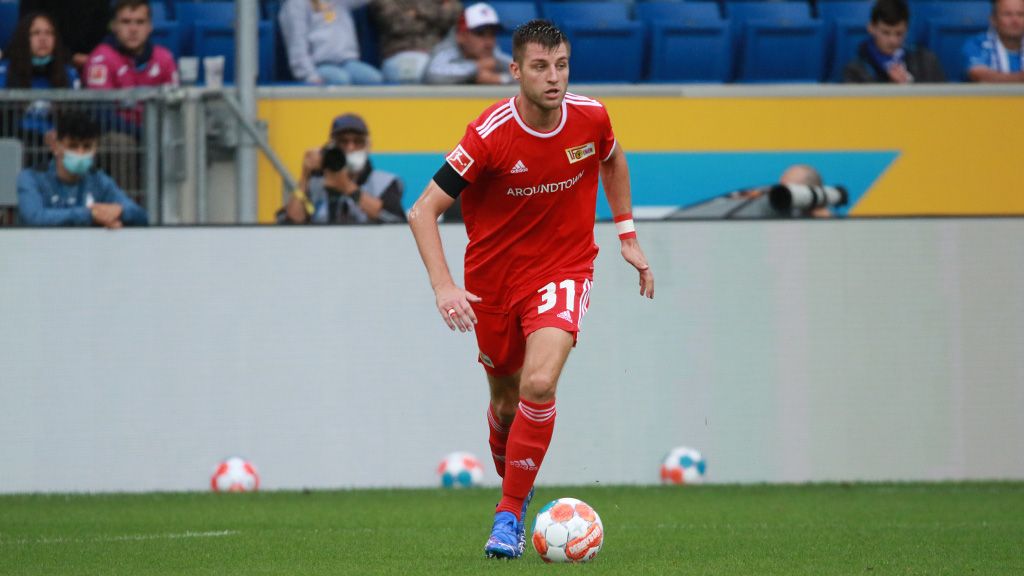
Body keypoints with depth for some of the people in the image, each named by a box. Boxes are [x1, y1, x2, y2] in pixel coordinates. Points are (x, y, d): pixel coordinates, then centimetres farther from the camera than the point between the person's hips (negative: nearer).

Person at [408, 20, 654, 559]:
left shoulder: (590, 117, -12)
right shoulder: (490, 135, -22)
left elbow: (613, 160, 15)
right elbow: (423, 211, -19)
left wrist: (627, 235, 13)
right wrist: (443, 287, -30)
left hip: (563, 271, 0)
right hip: (494, 277, 0)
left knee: (539, 384, -23)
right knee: (506, 399, 13)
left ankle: (510, 515, -12)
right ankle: (514, 487, 45)